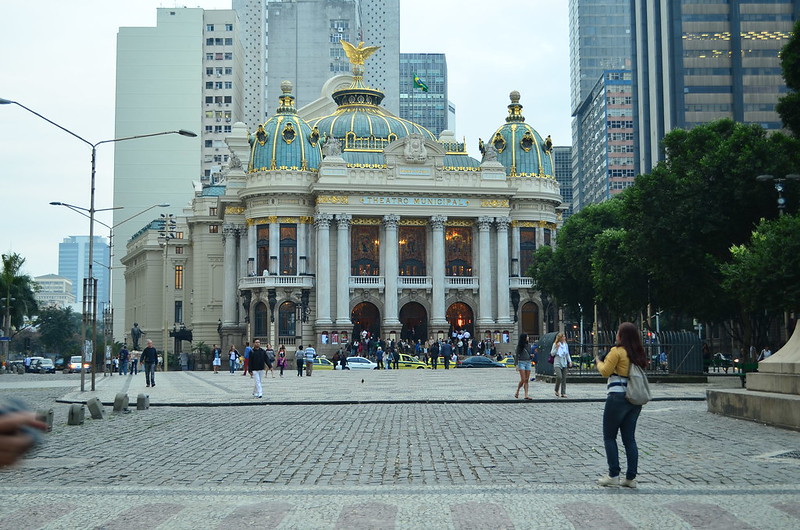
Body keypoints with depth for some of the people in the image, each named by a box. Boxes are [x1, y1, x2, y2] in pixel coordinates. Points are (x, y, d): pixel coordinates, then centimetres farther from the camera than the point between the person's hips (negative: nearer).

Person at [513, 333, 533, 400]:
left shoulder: (528, 345, 12)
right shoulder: (519, 346, -3)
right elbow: (516, 355, -4)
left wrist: (531, 356, -3)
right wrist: (516, 364, -11)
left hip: (528, 363, 5)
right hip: (521, 362, -5)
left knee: (527, 380, -1)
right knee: (523, 380, -11)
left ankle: (526, 395, -2)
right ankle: (517, 392, 10)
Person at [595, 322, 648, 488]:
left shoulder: (617, 351, -10)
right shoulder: (638, 353, 10)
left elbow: (605, 371, -11)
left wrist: (598, 361, 10)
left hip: (618, 397, -7)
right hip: (636, 399, 7)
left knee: (609, 437, 4)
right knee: (629, 438, 10)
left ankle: (613, 475, 2)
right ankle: (631, 477, 8)